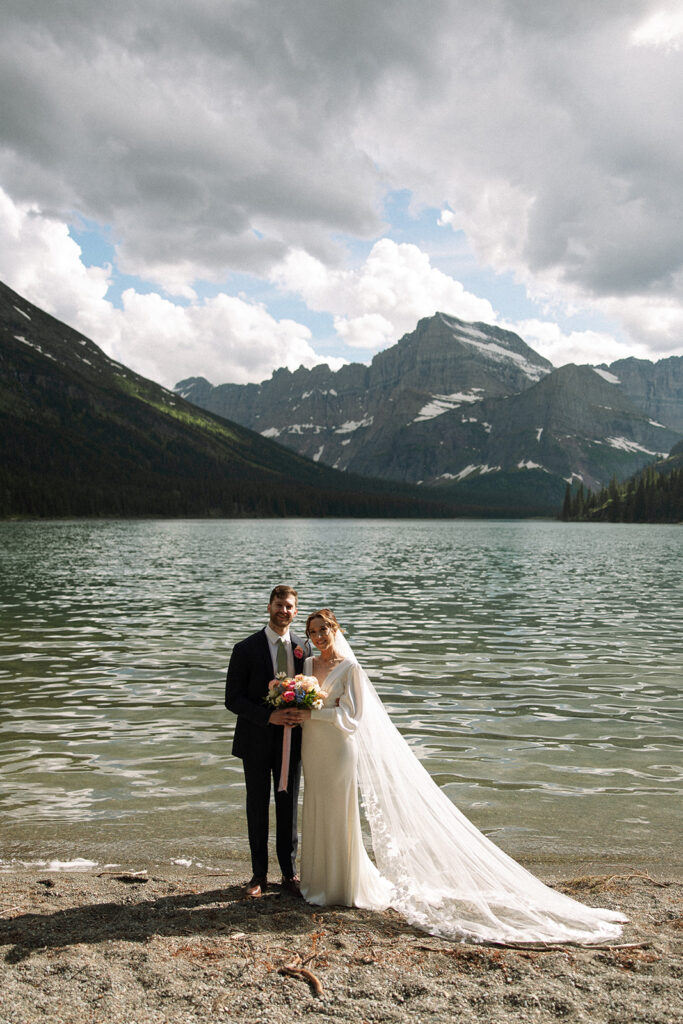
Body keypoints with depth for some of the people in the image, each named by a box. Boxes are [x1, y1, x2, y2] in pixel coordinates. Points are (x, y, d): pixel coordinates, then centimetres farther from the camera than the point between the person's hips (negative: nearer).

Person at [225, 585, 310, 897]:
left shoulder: (304, 648, 2)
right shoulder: (246, 649, -8)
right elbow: (233, 699, -9)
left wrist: (303, 713, -12)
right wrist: (269, 716, -22)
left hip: (291, 739, 2)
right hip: (256, 741, -2)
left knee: (289, 806, 11)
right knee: (257, 807, 9)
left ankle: (290, 873, 25)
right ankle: (259, 874, 24)